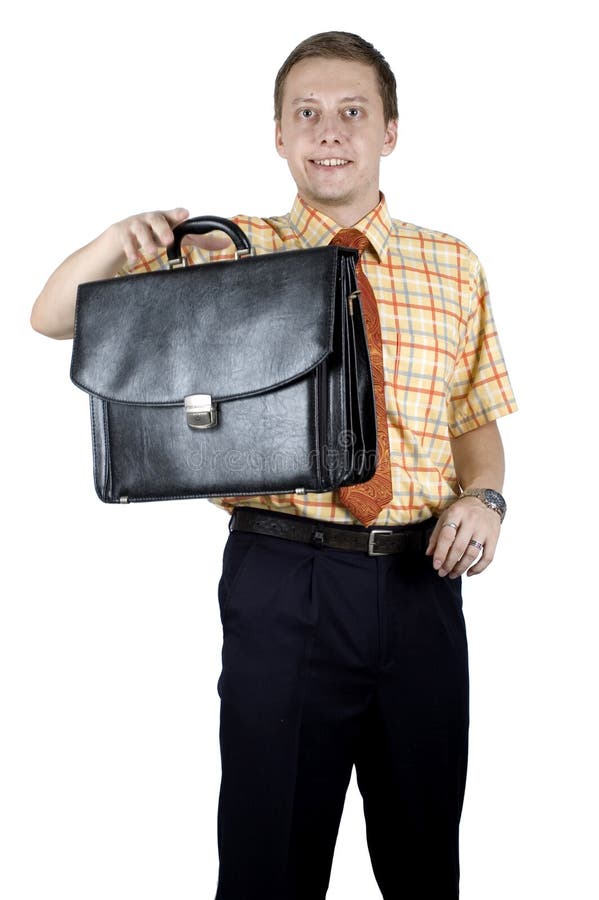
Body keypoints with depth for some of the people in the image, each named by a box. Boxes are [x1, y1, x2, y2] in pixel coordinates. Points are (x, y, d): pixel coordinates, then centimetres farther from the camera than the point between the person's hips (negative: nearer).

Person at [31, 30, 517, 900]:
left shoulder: (453, 265, 7)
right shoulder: (228, 254, 1)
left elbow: (478, 417, 14)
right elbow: (52, 317, 2)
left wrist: (483, 496, -6)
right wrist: (122, 237, -17)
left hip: (423, 578, 3)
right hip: (282, 579, -2)